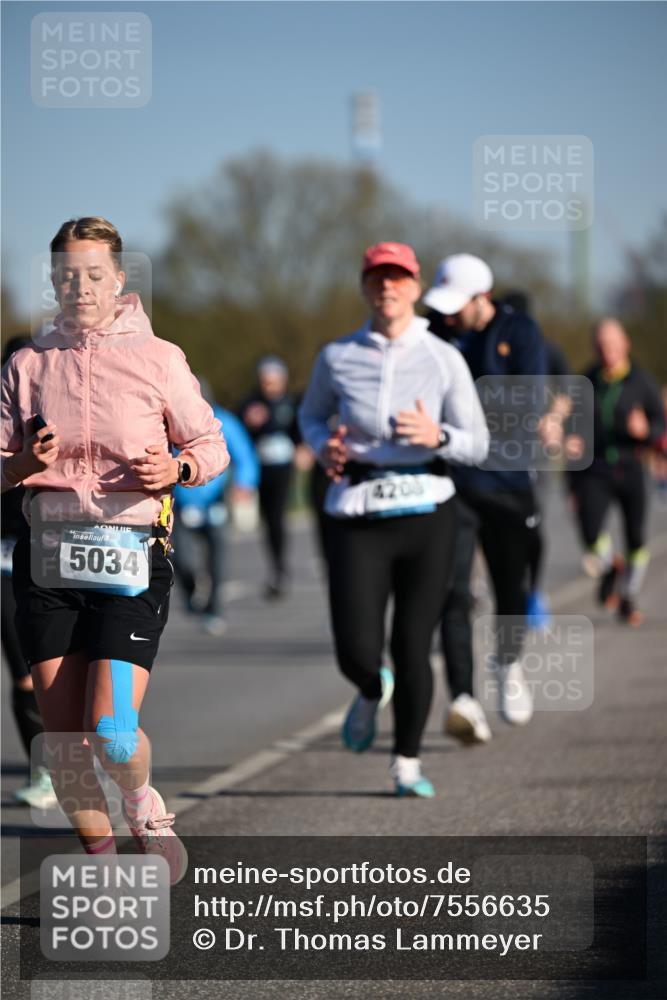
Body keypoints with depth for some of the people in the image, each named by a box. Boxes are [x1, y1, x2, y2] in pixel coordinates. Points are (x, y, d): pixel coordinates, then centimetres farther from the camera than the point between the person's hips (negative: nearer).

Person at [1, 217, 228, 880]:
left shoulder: (158, 359, 2)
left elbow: (212, 445, 9)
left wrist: (177, 469, -12)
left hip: (131, 557, -3)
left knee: (111, 731, -15)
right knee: (63, 739, 1)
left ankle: (145, 809, 17)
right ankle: (99, 858, 21)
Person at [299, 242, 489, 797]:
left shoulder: (444, 360, 0)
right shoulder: (337, 357, 2)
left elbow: (477, 445, 2)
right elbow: (311, 415, 20)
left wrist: (437, 436, -19)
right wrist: (323, 448, -1)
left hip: (426, 513, 0)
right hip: (358, 518, 0)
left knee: (414, 648, 1)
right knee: (356, 653, -8)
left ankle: (408, 763, 22)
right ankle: (372, 691, 31)